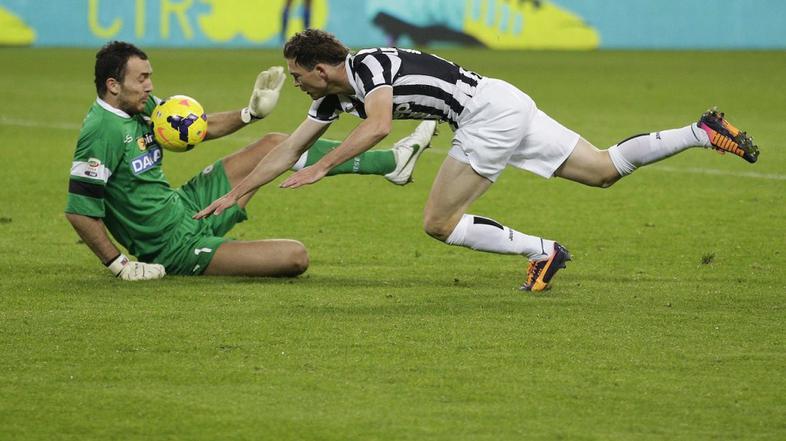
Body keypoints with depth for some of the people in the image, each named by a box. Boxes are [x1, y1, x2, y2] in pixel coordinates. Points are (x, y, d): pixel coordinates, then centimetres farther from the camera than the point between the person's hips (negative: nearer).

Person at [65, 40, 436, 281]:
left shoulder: (140, 107, 0)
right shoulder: (102, 131, -27)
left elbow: (199, 127, 15)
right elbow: (79, 211, -29)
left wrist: (251, 113, 1)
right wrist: (120, 264, -25)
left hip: (185, 205, 10)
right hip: (178, 246, -10)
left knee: (274, 144, 11)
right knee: (294, 256, -19)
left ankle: (391, 162, 18)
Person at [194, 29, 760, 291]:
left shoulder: (368, 64, -14)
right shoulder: (335, 96, 14)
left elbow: (378, 127, -32)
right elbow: (289, 149, 20)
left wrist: (321, 168, -30)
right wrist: (235, 195, 18)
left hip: (491, 111, -9)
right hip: (508, 106, 9)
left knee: (439, 222, -8)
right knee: (605, 170, 10)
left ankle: (541, 251, -5)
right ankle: (702, 132, 6)